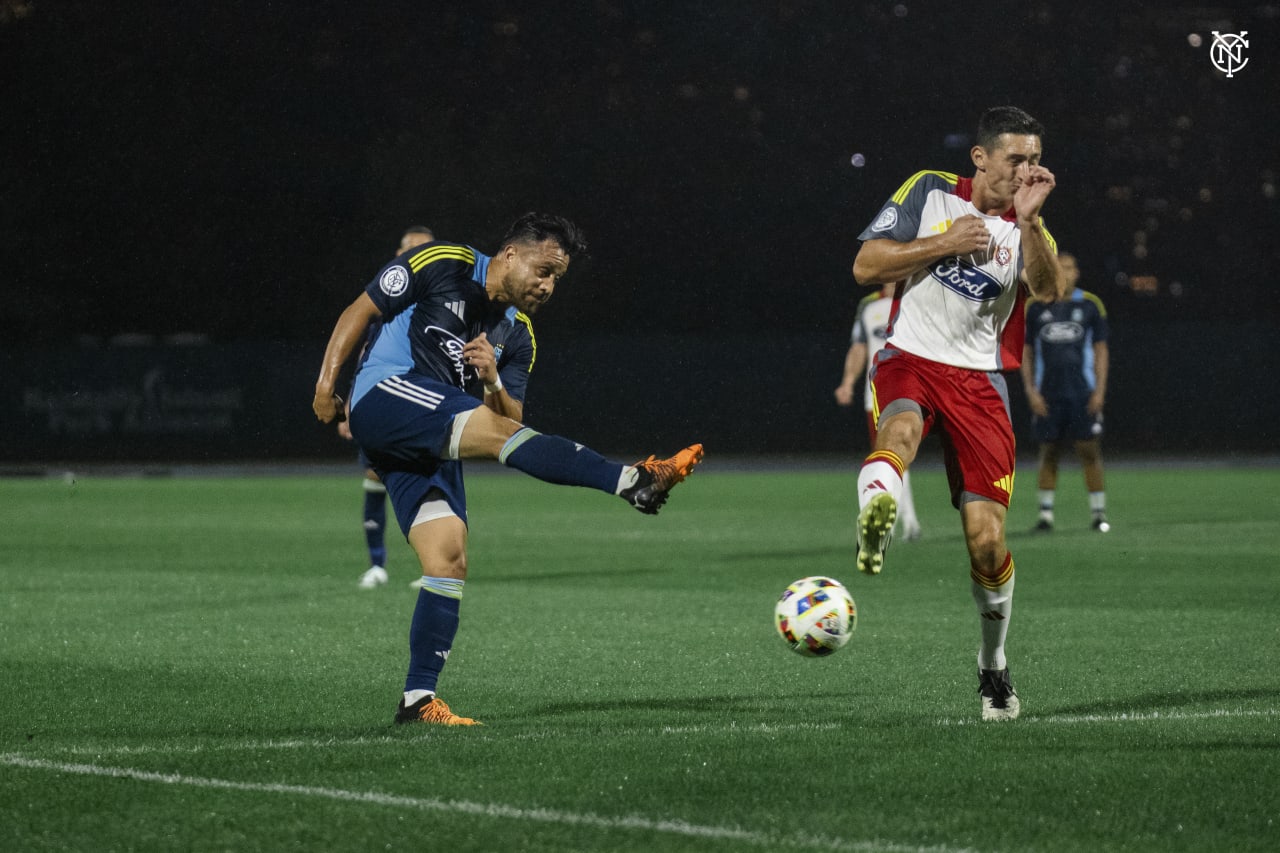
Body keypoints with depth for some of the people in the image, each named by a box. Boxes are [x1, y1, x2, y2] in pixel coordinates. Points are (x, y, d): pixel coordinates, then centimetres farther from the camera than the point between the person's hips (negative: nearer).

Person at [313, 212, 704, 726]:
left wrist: (491, 382, -6)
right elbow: (359, 312, 2)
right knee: (499, 433, -28)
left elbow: (510, 416, 15)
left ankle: (418, 699, -5)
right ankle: (634, 483, -41)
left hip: (432, 447, 8)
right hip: (385, 395, -8)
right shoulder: (442, 266, 0)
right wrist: (327, 381, -5)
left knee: (448, 559, -5)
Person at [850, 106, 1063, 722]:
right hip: (910, 359, -2)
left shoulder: (1028, 227, 10)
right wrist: (944, 243, -10)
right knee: (901, 428, -40)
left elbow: (1048, 288, -12)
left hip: (979, 378, 2)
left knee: (987, 542, -3)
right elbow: (865, 267, -2)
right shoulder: (930, 192, 4)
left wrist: (1027, 220, -24)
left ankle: (993, 666, 18)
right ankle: (874, 520, -69)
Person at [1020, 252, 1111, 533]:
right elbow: (1026, 352, 8)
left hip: (1082, 393, -1)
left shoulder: (1090, 305, 3)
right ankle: (1045, 513, 10)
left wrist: (1099, 391, -3)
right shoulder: (1035, 307, 4)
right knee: (1048, 452, 4)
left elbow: (1101, 350, 5)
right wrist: (1031, 391, -1)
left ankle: (1099, 512, 2)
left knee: (1090, 451, -4)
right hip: (1047, 394, 1)